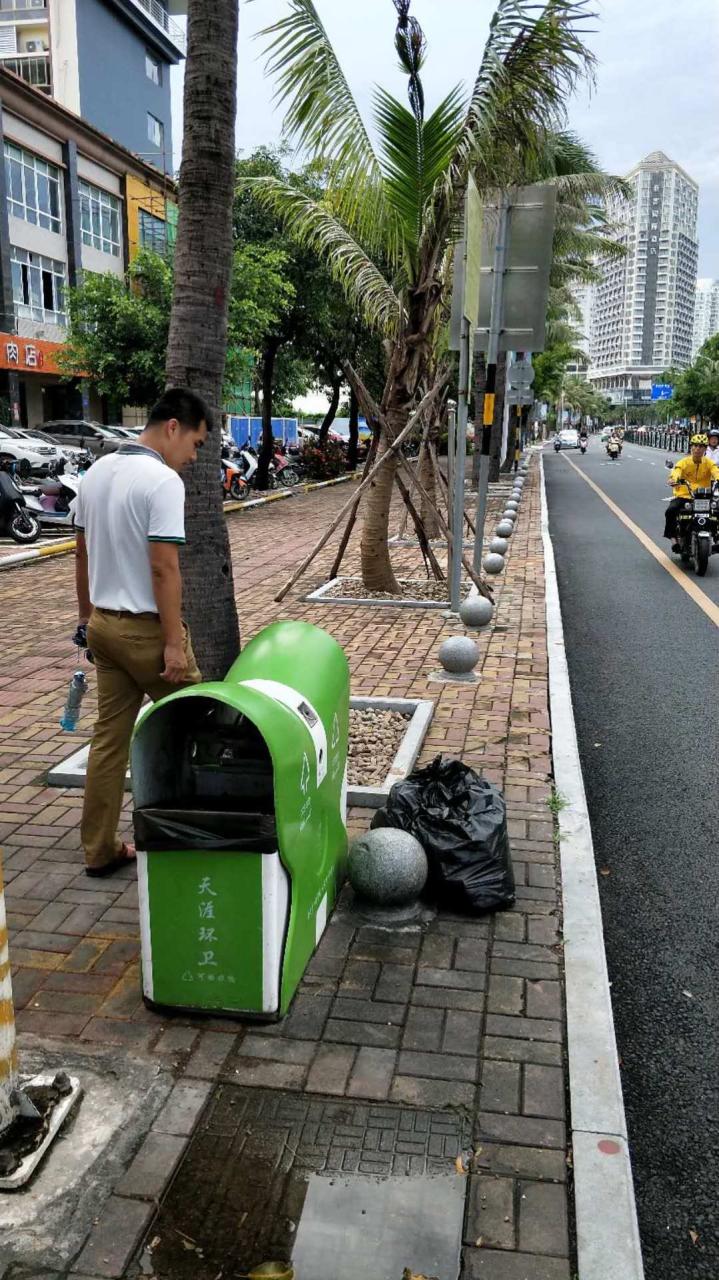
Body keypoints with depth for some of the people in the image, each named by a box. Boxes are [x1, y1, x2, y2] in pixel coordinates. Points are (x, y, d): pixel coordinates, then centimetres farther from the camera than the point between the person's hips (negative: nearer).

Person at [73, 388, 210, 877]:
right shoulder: (162, 480, -18)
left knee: (109, 738, 12)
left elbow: (83, 553, 15)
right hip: (145, 629, -8)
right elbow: (164, 569, -22)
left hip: (104, 625, 8)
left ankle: (100, 850, 19)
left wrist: (86, 615, 23)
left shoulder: (98, 472, 9)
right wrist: (173, 642, -19)